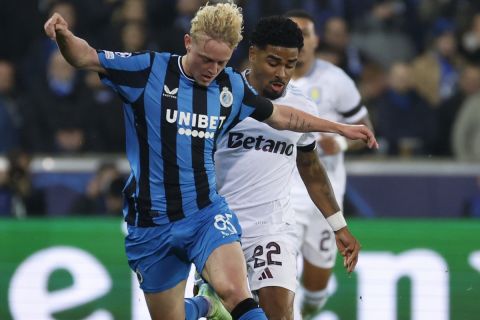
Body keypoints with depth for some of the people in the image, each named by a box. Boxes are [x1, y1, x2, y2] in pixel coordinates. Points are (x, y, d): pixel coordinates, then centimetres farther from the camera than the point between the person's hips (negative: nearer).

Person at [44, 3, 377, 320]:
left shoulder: (232, 86, 4)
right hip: (152, 224, -1)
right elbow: (85, 57, -10)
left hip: (207, 213, 1)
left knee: (234, 291, -27)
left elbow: (279, 115, 20)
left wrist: (340, 128, 25)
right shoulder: (148, 70, -9)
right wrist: (64, 35, -32)